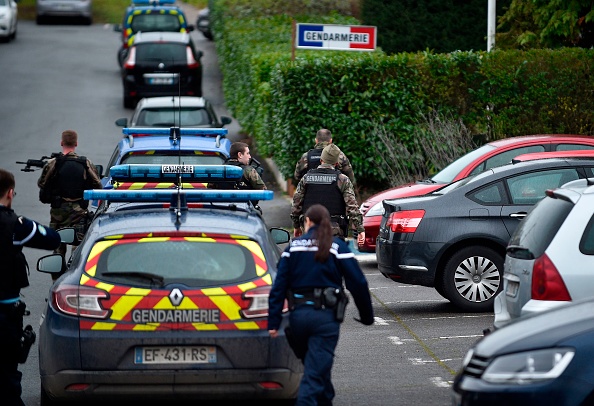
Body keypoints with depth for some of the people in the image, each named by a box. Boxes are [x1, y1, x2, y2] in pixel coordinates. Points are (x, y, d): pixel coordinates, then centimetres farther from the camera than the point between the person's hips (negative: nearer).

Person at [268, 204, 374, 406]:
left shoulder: (293, 247, 6)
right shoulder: (337, 247, 0)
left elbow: (279, 286, 0)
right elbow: (358, 283, -4)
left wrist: (274, 322, -1)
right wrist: (367, 315, 7)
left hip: (298, 314, 3)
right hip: (326, 316, -3)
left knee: (317, 366, 23)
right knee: (315, 372, -6)